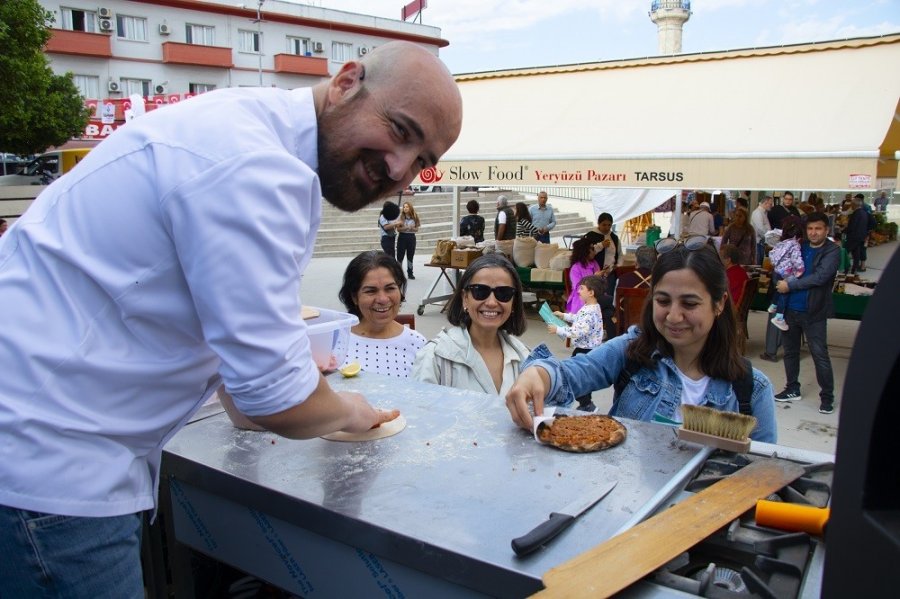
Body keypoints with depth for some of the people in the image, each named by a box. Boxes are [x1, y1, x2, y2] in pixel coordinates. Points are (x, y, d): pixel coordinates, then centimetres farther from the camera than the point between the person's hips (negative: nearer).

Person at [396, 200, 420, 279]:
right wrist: (405, 228, -22)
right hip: (402, 237, -2)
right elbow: (398, 229, -7)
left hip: (411, 237, 2)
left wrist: (412, 228, -15)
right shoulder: (401, 217, -2)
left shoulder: (414, 217, 2)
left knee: (410, 256, 8)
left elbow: (417, 229, 5)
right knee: (400, 255, 0)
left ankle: (410, 273, 16)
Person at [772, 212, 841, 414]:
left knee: (820, 355, -3)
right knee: (790, 351, 14)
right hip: (791, 308, 5)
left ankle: (827, 396, 10)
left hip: (814, 312, -5)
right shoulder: (799, 247, 8)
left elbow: (820, 276, -19)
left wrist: (790, 285, -17)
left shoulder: (832, 251, -8)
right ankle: (792, 390, 29)